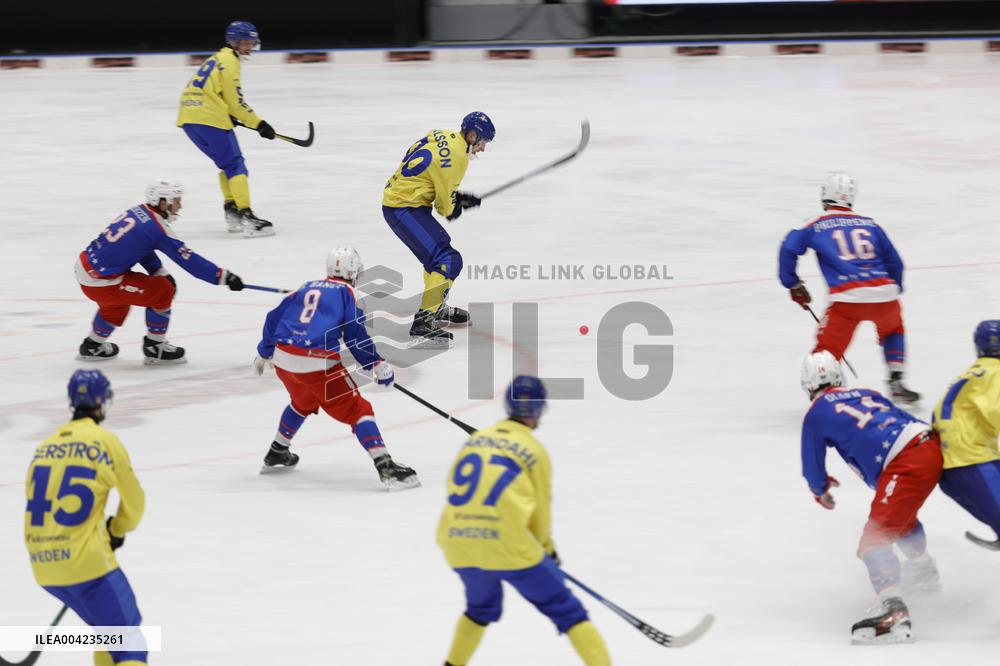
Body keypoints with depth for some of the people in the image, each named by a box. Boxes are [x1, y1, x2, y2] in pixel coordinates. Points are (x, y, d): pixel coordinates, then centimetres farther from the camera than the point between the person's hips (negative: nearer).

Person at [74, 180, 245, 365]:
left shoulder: (137, 212, 8)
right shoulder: (157, 228, -16)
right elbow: (189, 260, -14)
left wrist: (161, 272, 12)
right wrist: (224, 276, -9)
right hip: (99, 282, -9)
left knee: (117, 300, 36)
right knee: (163, 291, -1)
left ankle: (92, 346, 48)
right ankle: (154, 348, 9)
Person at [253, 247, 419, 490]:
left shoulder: (308, 288, 22)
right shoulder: (347, 293, 6)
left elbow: (274, 319, 25)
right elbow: (356, 335, -5)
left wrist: (264, 353, 38)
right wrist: (377, 364, 1)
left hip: (283, 359, 6)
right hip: (317, 363, -6)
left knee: (303, 402, 35)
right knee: (357, 411, -4)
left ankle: (276, 454, 46)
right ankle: (385, 466, -18)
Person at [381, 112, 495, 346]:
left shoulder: (443, 136, 9)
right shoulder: (456, 157, -19)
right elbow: (446, 206, -11)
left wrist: (459, 198, 12)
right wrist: (454, 208, 11)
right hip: (404, 210, -10)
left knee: (440, 247, 29)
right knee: (448, 261, -16)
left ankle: (438, 308, 46)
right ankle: (422, 323, -24)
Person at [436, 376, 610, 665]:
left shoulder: (475, 440, 15)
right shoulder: (534, 451, 3)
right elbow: (540, 512, 9)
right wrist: (546, 547, 28)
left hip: (457, 541, 5)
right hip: (508, 544, -5)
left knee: (482, 606, 33)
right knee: (565, 608, 5)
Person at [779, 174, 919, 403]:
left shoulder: (816, 226, 15)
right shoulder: (869, 225, 21)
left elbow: (789, 249, 7)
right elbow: (894, 262, 25)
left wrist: (793, 284, 18)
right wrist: (894, 290, 41)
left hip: (847, 297, -3)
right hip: (884, 293, 3)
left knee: (828, 347, 7)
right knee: (892, 330, 32)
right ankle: (896, 382, 25)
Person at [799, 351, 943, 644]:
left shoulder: (816, 414, 7)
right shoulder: (865, 394, 24)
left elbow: (812, 465, 15)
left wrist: (821, 489, 38)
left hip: (905, 466, -8)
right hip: (932, 446, 8)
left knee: (875, 538, -13)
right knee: (902, 517, 36)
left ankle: (894, 612, -31)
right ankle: (924, 573, 58)